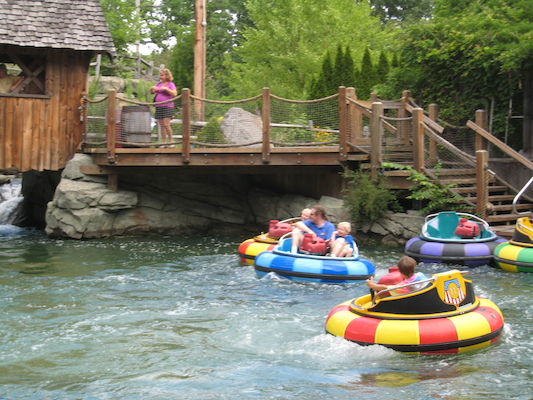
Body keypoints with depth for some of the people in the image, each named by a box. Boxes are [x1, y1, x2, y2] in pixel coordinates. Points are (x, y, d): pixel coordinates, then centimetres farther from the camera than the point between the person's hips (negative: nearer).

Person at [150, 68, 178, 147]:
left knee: (166, 124, -13)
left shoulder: (171, 84, -1)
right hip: (158, 107, 6)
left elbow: (175, 94, -13)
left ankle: (170, 140, 0)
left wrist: (166, 89, -20)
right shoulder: (159, 84, 16)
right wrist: (152, 88, -1)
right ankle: (164, 142, 6)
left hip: (167, 106, -6)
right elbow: (151, 92, 21)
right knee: (161, 125, 3)